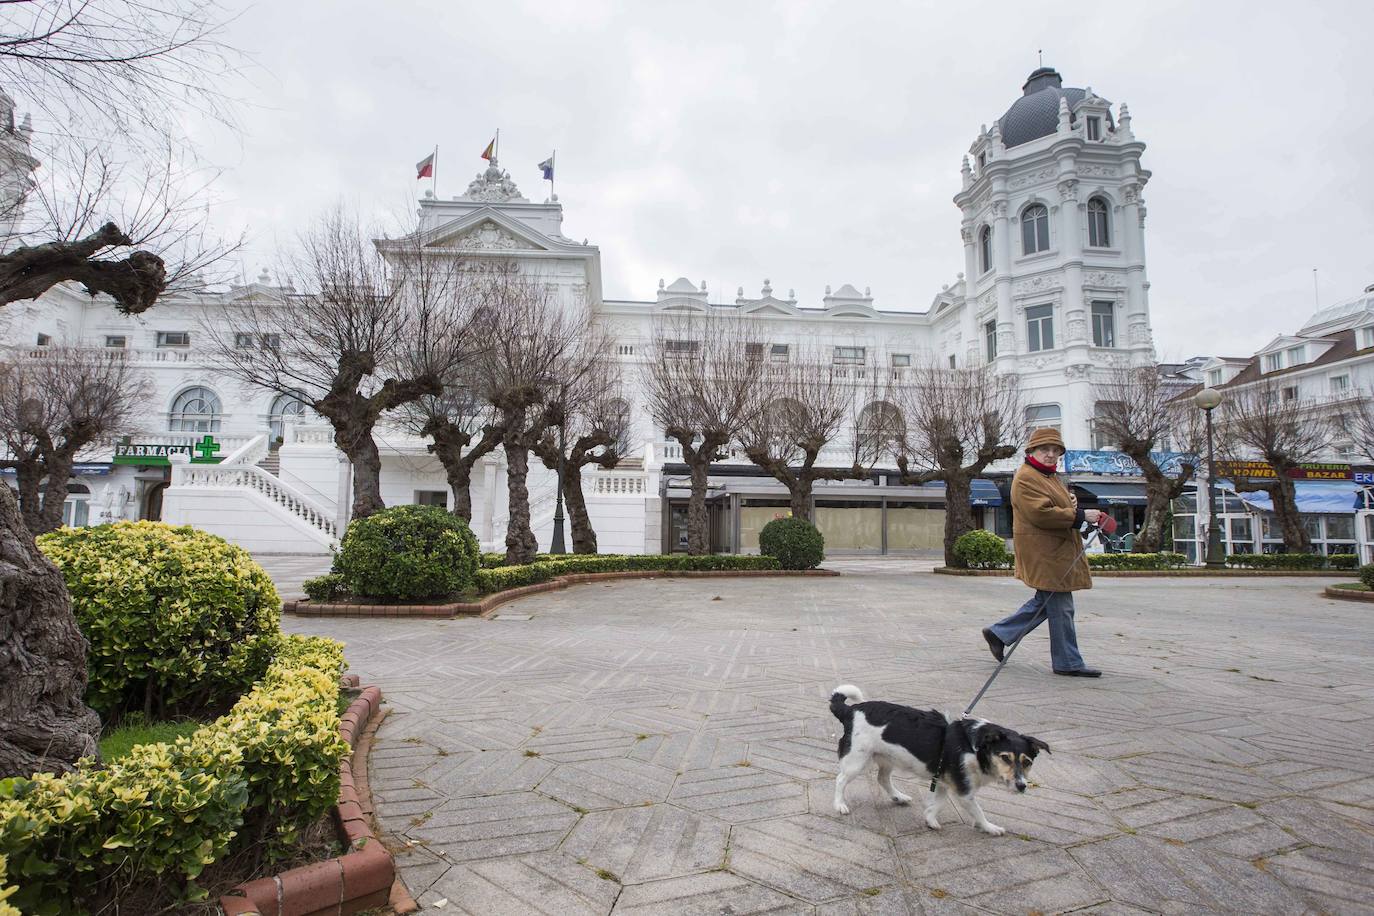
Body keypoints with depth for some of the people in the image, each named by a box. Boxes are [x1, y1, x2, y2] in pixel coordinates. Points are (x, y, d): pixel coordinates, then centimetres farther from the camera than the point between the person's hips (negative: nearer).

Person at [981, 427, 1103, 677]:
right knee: (1061, 606, -2)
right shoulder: (1026, 478, -15)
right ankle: (1068, 663, 9)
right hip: (1043, 551, -11)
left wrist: (1071, 502, 4)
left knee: (1044, 602, 16)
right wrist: (1081, 515, -21)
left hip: (1056, 550, 11)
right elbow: (1041, 514, -24)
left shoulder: (1049, 476, 19)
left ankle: (998, 633, 24)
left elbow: (1056, 506, 28)